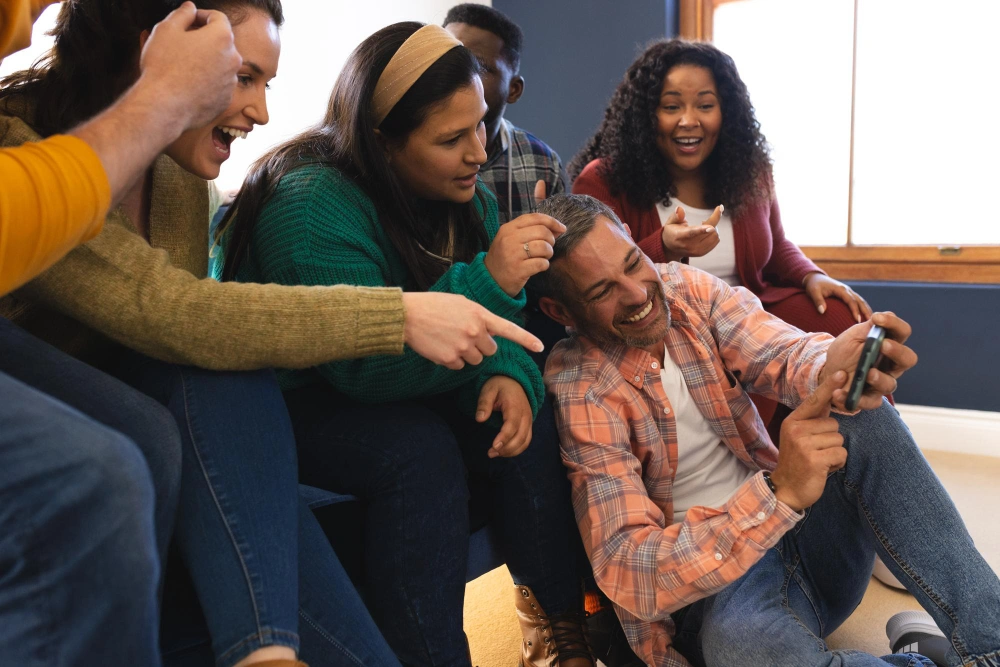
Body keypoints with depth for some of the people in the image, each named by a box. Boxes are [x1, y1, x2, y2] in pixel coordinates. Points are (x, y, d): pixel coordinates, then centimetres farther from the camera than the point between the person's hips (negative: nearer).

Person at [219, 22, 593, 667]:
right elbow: (364, 366, -32)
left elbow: (505, 321, -1)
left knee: (523, 423, -15)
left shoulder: (468, 196, -3)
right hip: (289, 405, -6)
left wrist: (510, 377, -25)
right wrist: (485, 281, -42)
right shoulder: (313, 205, -26)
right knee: (420, 451, -32)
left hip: (397, 395, 7)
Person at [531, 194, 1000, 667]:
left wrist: (830, 368, -45)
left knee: (865, 418, -21)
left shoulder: (688, 288, -1)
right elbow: (627, 573, -27)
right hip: (710, 588, -5)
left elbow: (780, 354, -18)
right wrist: (779, 492, -40)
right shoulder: (577, 391, -18)